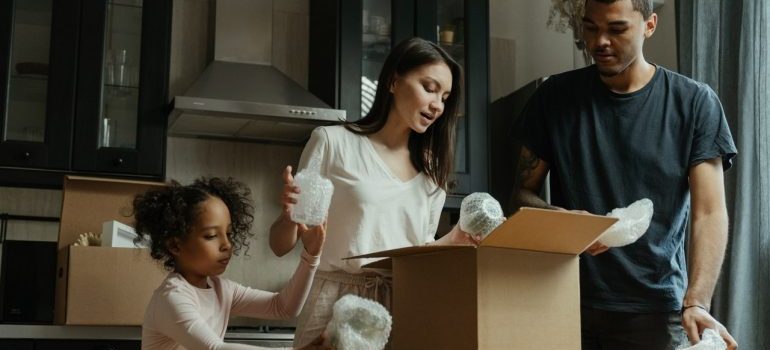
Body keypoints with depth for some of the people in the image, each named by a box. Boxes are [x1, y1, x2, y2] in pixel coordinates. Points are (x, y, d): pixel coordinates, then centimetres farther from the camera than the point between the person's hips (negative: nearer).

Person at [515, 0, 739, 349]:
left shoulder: (695, 102, -2)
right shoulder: (555, 96, 3)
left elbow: (709, 214, -7)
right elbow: (523, 191, 5)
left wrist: (696, 303, -21)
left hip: (653, 308, -1)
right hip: (566, 303, 2)